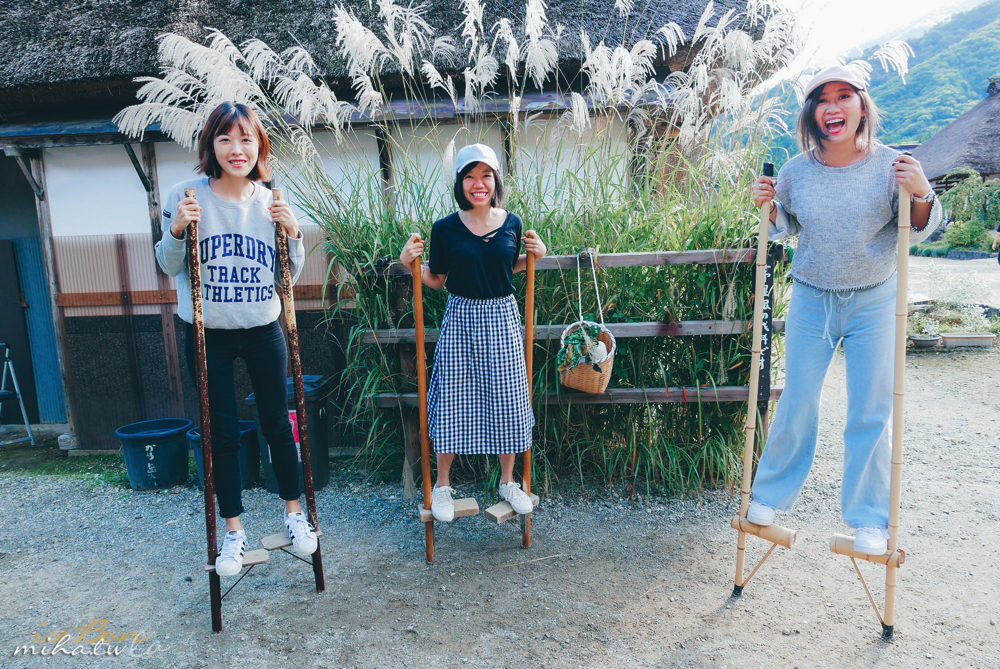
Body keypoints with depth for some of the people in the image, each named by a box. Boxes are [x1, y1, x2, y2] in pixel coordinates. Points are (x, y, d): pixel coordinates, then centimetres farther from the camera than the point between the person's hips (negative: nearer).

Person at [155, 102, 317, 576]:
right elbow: (170, 267, 1)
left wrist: (293, 235, -12)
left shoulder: (271, 202, 0)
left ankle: (294, 513, 30)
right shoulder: (188, 196, -7)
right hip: (208, 336, -1)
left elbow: (286, 278, 4)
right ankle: (234, 531, 24)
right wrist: (177, 231, -18)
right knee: (222, 434, 8)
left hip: (263, 332, 1)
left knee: (278, 425, 11)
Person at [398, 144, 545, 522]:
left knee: (507, 399, 7)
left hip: (502, 318, 2)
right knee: (452, 401, 4)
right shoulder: (445, 229, -5)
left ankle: (508, 481, 27)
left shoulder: (512, 224, 1)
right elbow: (436, 280, 4)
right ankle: (442, 484, 22)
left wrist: (534, 255, 1)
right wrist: (411, 263, -12)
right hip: (461, 319, -2)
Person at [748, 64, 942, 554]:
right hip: (811, 300, 1)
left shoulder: (889, 165, -9)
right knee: (796, 404, 9)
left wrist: (922, 195, -23)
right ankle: (769, 497, 28)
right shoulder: (797, 171, -3)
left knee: (871, 413, 5)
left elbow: (918, 231, -4)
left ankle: (869, 521, 21)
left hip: (874, 303, -1)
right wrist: (767, 206, -7)